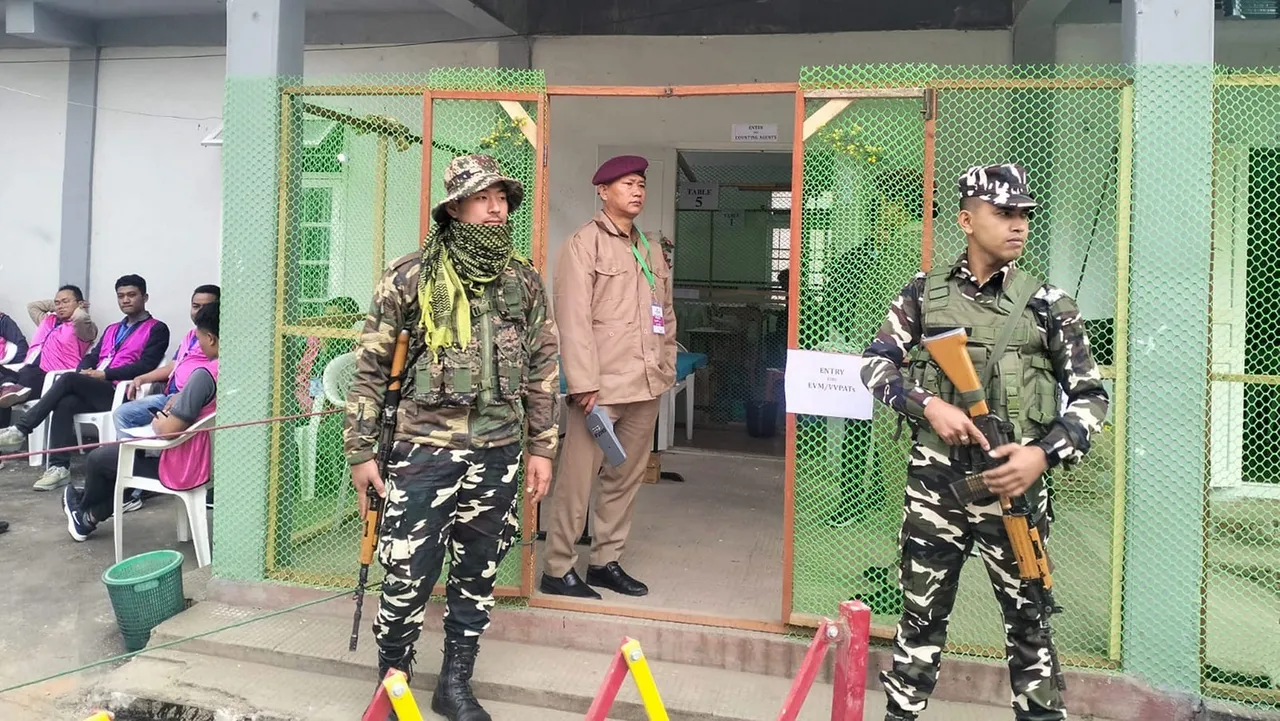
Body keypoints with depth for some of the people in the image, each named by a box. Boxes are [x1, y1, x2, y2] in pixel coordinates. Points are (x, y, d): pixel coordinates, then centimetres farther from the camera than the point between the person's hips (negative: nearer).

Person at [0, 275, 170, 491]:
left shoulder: (157, 330, 3)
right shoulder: (111, 330, 28)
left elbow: (146, 365, -9)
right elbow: (91, 357, 21)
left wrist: (105, 374, -14)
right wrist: (86, 371, -3)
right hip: (93, 391, 6)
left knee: (68, 379, -25)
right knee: (64, 404, -24)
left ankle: (21, 430, -18)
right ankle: (59, 467, -25)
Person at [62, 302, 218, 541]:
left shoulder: (205, 374, -27)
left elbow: (170, 429, -25)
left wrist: (158, 423, -4)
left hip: (183, 468, -8)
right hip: (209, 461, 8)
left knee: (98, 457, 15)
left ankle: (84, 508, 43)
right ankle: (91, 516, 39)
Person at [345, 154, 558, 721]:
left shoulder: (524, 280, 6)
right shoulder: (409, 277, -4)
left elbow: (542, 368, 10)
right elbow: (371, 368, 0)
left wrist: (541, 447, 8)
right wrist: (360, 451, -2)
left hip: (497, 453, 3)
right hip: (425, 450, -3)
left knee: (476, 576, 13)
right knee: (408, 577, 2)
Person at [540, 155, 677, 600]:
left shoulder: (650, 249, 18)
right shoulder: (584, 244, -4)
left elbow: (666, 313, 21)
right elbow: (573, 318, -12)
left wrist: (666, 370, 12)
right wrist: (584, 383, -18)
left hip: (645, 386, 7)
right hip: (601, 386, -7)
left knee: (626, 479, 13)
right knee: (577, 481, -2)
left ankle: (606, 561, 25)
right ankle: (558, 569, 10)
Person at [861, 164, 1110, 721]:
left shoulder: (1047, 303, 1)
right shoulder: (923, 292, 3)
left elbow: (1091, 397, 2)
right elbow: (875, 365, 2)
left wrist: (1044, 453, -13)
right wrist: (929, 404, -14)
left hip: (1012, 484, 0)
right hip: (935, 482, 1)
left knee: (1028, 620, 11)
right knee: (921, 616, 12)